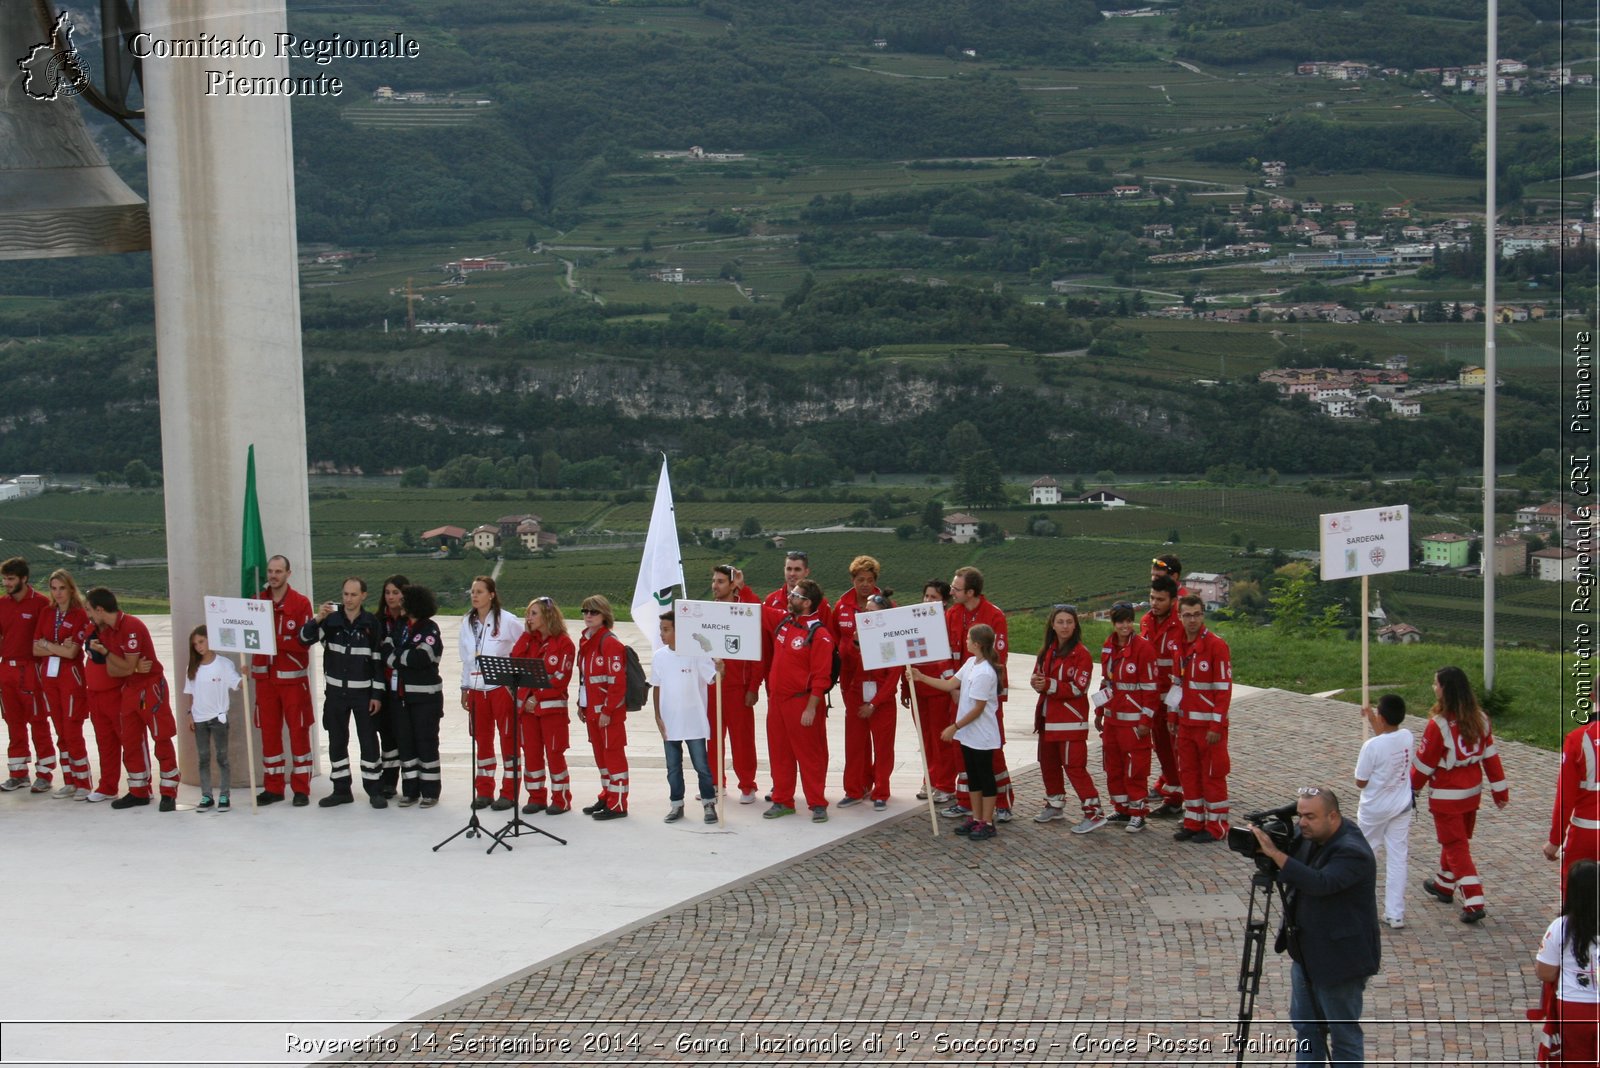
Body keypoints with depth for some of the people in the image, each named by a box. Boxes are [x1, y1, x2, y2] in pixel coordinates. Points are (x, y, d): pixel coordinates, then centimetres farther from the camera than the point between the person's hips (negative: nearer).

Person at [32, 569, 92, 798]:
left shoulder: (80, 615, -6)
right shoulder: (46, 614, 10)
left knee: (73, 733, -6)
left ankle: (83, 784, 1)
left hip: (71, 676, -5)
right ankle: (69, 782, 15)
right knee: (61, 733, 9)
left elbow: (71, 652, -14)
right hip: (49, 676, 5)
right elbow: (36, 650, 4)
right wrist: (59, 648, -9)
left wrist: (47, 644, -4)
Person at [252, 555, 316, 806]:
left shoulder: (301, 603, -5)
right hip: (265, 676, 4)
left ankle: (301, 789, 6)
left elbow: (304, 642, -12)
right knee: (269, 732, 7)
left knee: (298, 731, 0)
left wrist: (275, 640, -23)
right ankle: (273, 787, 15)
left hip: (293, 677, -4)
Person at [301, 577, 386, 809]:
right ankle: (341, 790, 18)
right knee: (337, 741, 8)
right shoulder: (331, 618, -2)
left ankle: (375, 790, 8)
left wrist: (377, 694, -6)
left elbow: (378, 660, -3)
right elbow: (306, 638, -11)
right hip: (335, 690, 2)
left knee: (369, 740, 0)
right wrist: (317, 619, -31)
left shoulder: (372, 623, -5)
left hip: (363, 691, -2)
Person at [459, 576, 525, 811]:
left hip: (502, 687, -6)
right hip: (476, 689, 6)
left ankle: (509, 792, 5)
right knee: (482, 739, 10)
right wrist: (465, 688, 14)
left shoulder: (507, 620, -9)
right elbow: (466, 657, 15)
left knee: (508, 738, 0)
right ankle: (484, 791, 17)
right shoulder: (468, 622, 10)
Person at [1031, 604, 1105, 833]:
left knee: (1074, 765, -11)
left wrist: (1049, 685, -24)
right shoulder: (1048, 650, 10)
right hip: (1048, 717, 8)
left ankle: (1093, 812, -7)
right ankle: (1055, 805, 34)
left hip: (1071, 719, -8)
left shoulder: (1081, 653, -12)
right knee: (1048, 762, 17)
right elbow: (1039, 676, 12)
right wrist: (1037, 683, -12)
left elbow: (1079, 688, -17)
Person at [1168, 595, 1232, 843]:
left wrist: (1216, 726, -17)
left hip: (1209, 724, -7)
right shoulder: (1176, 646, 7)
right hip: (1186, 723, 7)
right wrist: (1174, 718, 12)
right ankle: (1194, 822, 22)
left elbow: (1224, 689, -14)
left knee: (1212, 775, 1)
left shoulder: (1216, 646, -13)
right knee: (1189, 773, 12)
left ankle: (1216, 826, 10)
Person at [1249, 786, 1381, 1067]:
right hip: (1307, 953, 9)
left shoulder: (1352, 852, -26)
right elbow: (1291, 876, 11)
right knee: (1305, 1025, 19)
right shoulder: (1311, 837, 0)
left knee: (1343, 1032, 6)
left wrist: (1275, 853, -42)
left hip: (1339, 959, -9)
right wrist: (1263, 845, -8)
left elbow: (1320, 883, -40)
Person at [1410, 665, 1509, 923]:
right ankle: (1444, 886, 42)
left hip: (1447, 796, -7)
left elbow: (1424, 763, -13)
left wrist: (1410, 787, 2)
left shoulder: (1439, 724, -22)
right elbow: (1491, 755, 2)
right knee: (1457, 840, 23)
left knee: (1456, 846, 1)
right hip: (1473, 792, 7)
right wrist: (1500, 789, 10)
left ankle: (1474, 903, -7)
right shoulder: (1479, 719, -3)